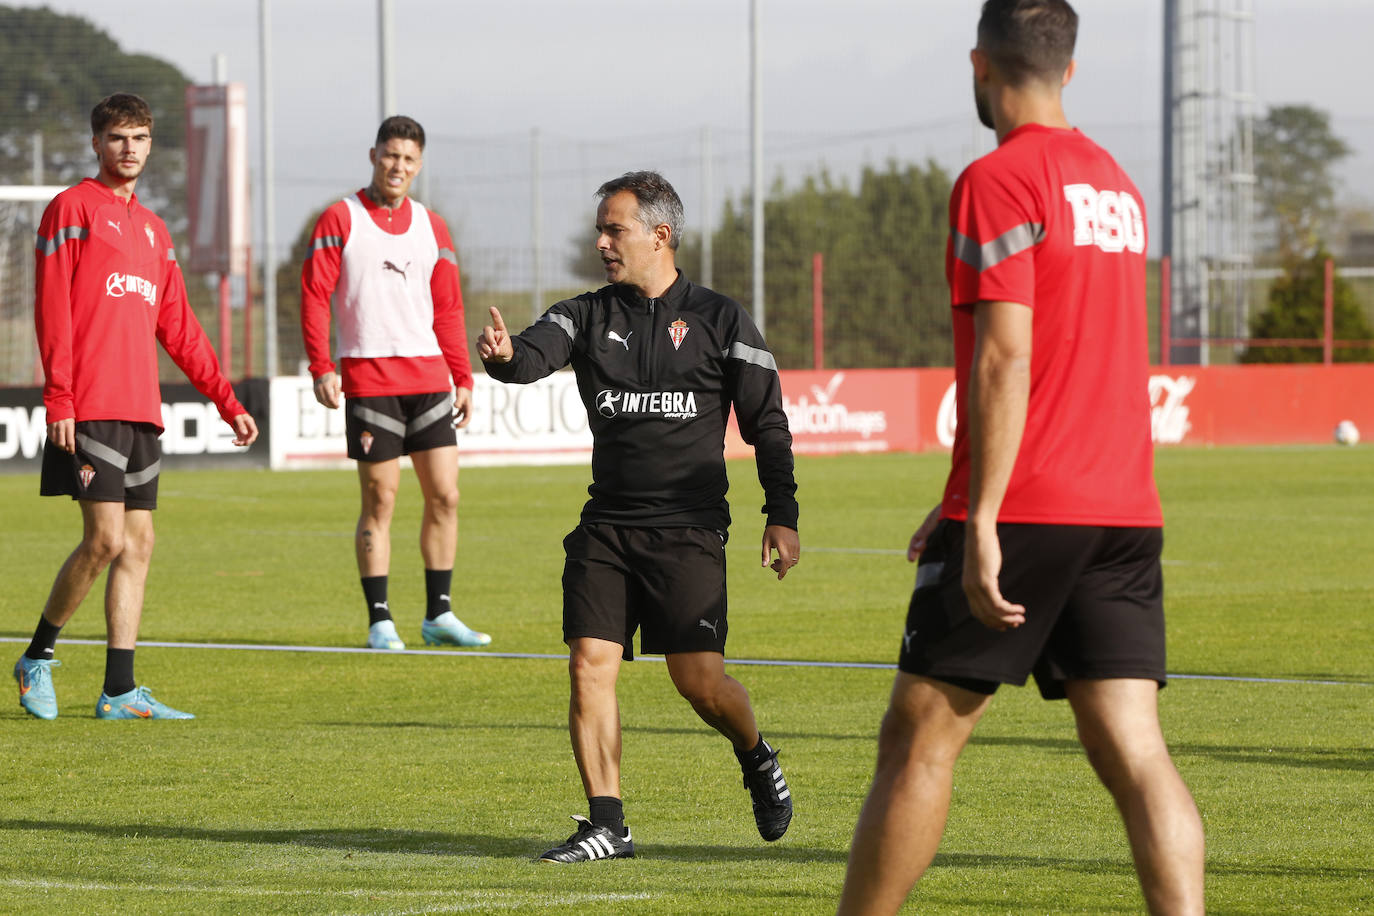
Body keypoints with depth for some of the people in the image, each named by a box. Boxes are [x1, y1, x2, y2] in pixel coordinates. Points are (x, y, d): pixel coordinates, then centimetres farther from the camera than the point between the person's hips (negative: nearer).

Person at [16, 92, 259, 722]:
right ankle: (38, 658, 5)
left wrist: (228, 403, 18)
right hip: (89, 409, -7)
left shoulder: (151, 228, 21)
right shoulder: (72, 209, -1)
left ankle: (119, 692, 4)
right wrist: (59, 400, -16)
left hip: (140, 410, 7)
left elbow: (177, 328, 23)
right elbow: (51, 309, -8)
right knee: (105, 538, -12)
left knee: (138, 545, 3)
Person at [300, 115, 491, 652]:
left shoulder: (431, 227, 14)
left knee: (444, 496, 2)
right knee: (379, 501, -4)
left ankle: (438, 616, 11)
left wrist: (462, 378, 12)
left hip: (428, 378, 5)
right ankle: (379, 622, 2)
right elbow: (313, 295, -4)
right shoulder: (341, 220, 0)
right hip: (368, 380, -4)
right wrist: (321, 368, -13)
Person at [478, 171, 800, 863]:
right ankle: (606, 825, 0)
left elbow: (766, 422, 6)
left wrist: (782, 516, 0)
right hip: (606, 525, 3)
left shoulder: (719, 320, 3)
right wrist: (504, 354, -34)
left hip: (688, 528, -3)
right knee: (590, 664, -7)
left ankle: (756, 758, 23)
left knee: (700, 680, -9)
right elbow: (535, 353, -10)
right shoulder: (588, 315, 10)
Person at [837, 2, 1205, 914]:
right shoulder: (1116, 185, 17)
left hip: (1023, 511, -7)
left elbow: (1004, 359, -17)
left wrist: (982, 521, -18)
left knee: (918, 738, 4)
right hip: (1125, 510, 7)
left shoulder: (999, 181, -8)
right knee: (1134, 751, -1)